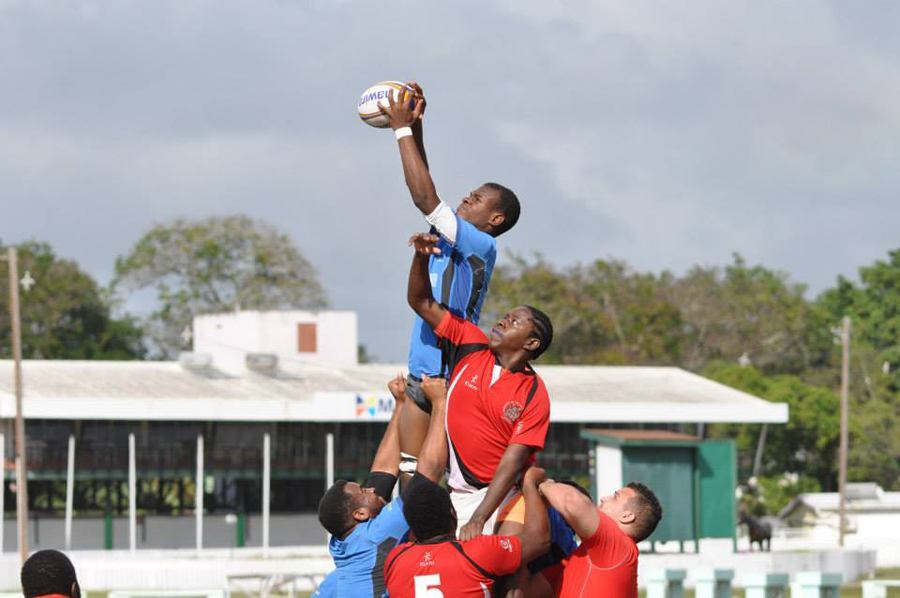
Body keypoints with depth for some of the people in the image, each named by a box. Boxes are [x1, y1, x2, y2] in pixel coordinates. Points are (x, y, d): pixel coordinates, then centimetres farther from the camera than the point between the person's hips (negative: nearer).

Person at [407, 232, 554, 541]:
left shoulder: (534, 396, -12)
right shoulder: (471, 347, 0)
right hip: (455, 490, 4)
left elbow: (511, 463, -18)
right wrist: (421, 257, -11)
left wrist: (478, 520, -26)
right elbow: (420, 302, 7)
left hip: (499, 495, -4)